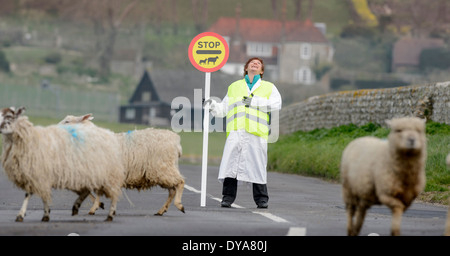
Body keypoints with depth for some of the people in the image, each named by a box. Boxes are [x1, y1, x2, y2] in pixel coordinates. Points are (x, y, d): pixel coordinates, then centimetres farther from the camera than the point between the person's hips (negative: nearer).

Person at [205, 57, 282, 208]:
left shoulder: (269, 87, 20)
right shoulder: (234, 87, 28)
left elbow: (276, 104, 1)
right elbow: (222, 109, 27)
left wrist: (254, 101, -6)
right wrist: (212, 105, 7)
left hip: (256, 133, -2)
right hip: (235, 131, 2)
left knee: (257, 165, -6)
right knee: (230, 163, -9)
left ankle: (261, 198, 4)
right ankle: (228, 197, -4)